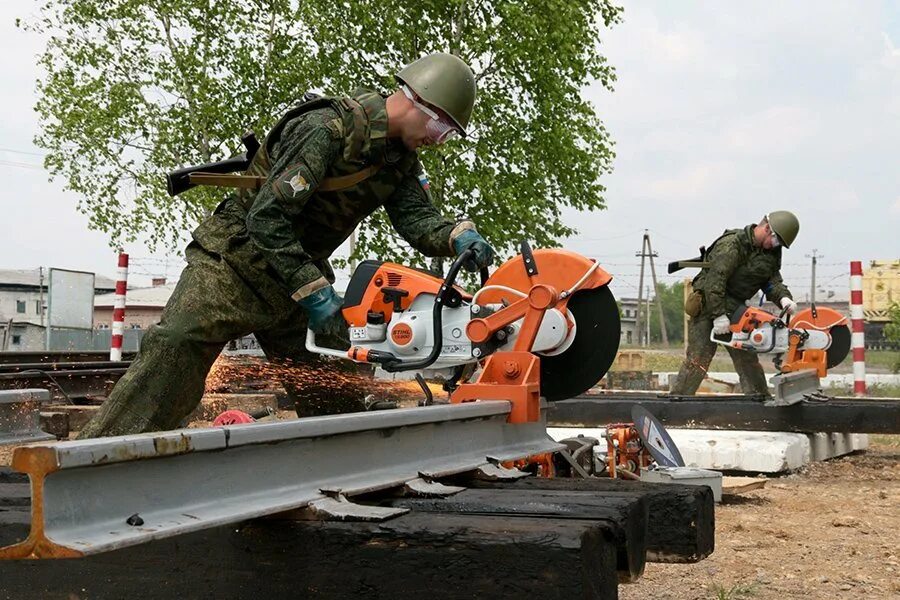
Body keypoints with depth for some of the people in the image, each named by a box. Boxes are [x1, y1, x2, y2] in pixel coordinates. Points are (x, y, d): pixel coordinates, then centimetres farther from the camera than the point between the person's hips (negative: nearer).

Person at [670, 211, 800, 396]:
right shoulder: (732, 244, -20)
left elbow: (772, 279, 0)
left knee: (747, 358, 8)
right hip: (708, 306, -8)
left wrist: (783, 298, -21)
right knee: (698, 360, -12)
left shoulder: (772, 252, 7)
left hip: (735, 309, 8)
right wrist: (719, 315, -28)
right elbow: (715, 280, -25)